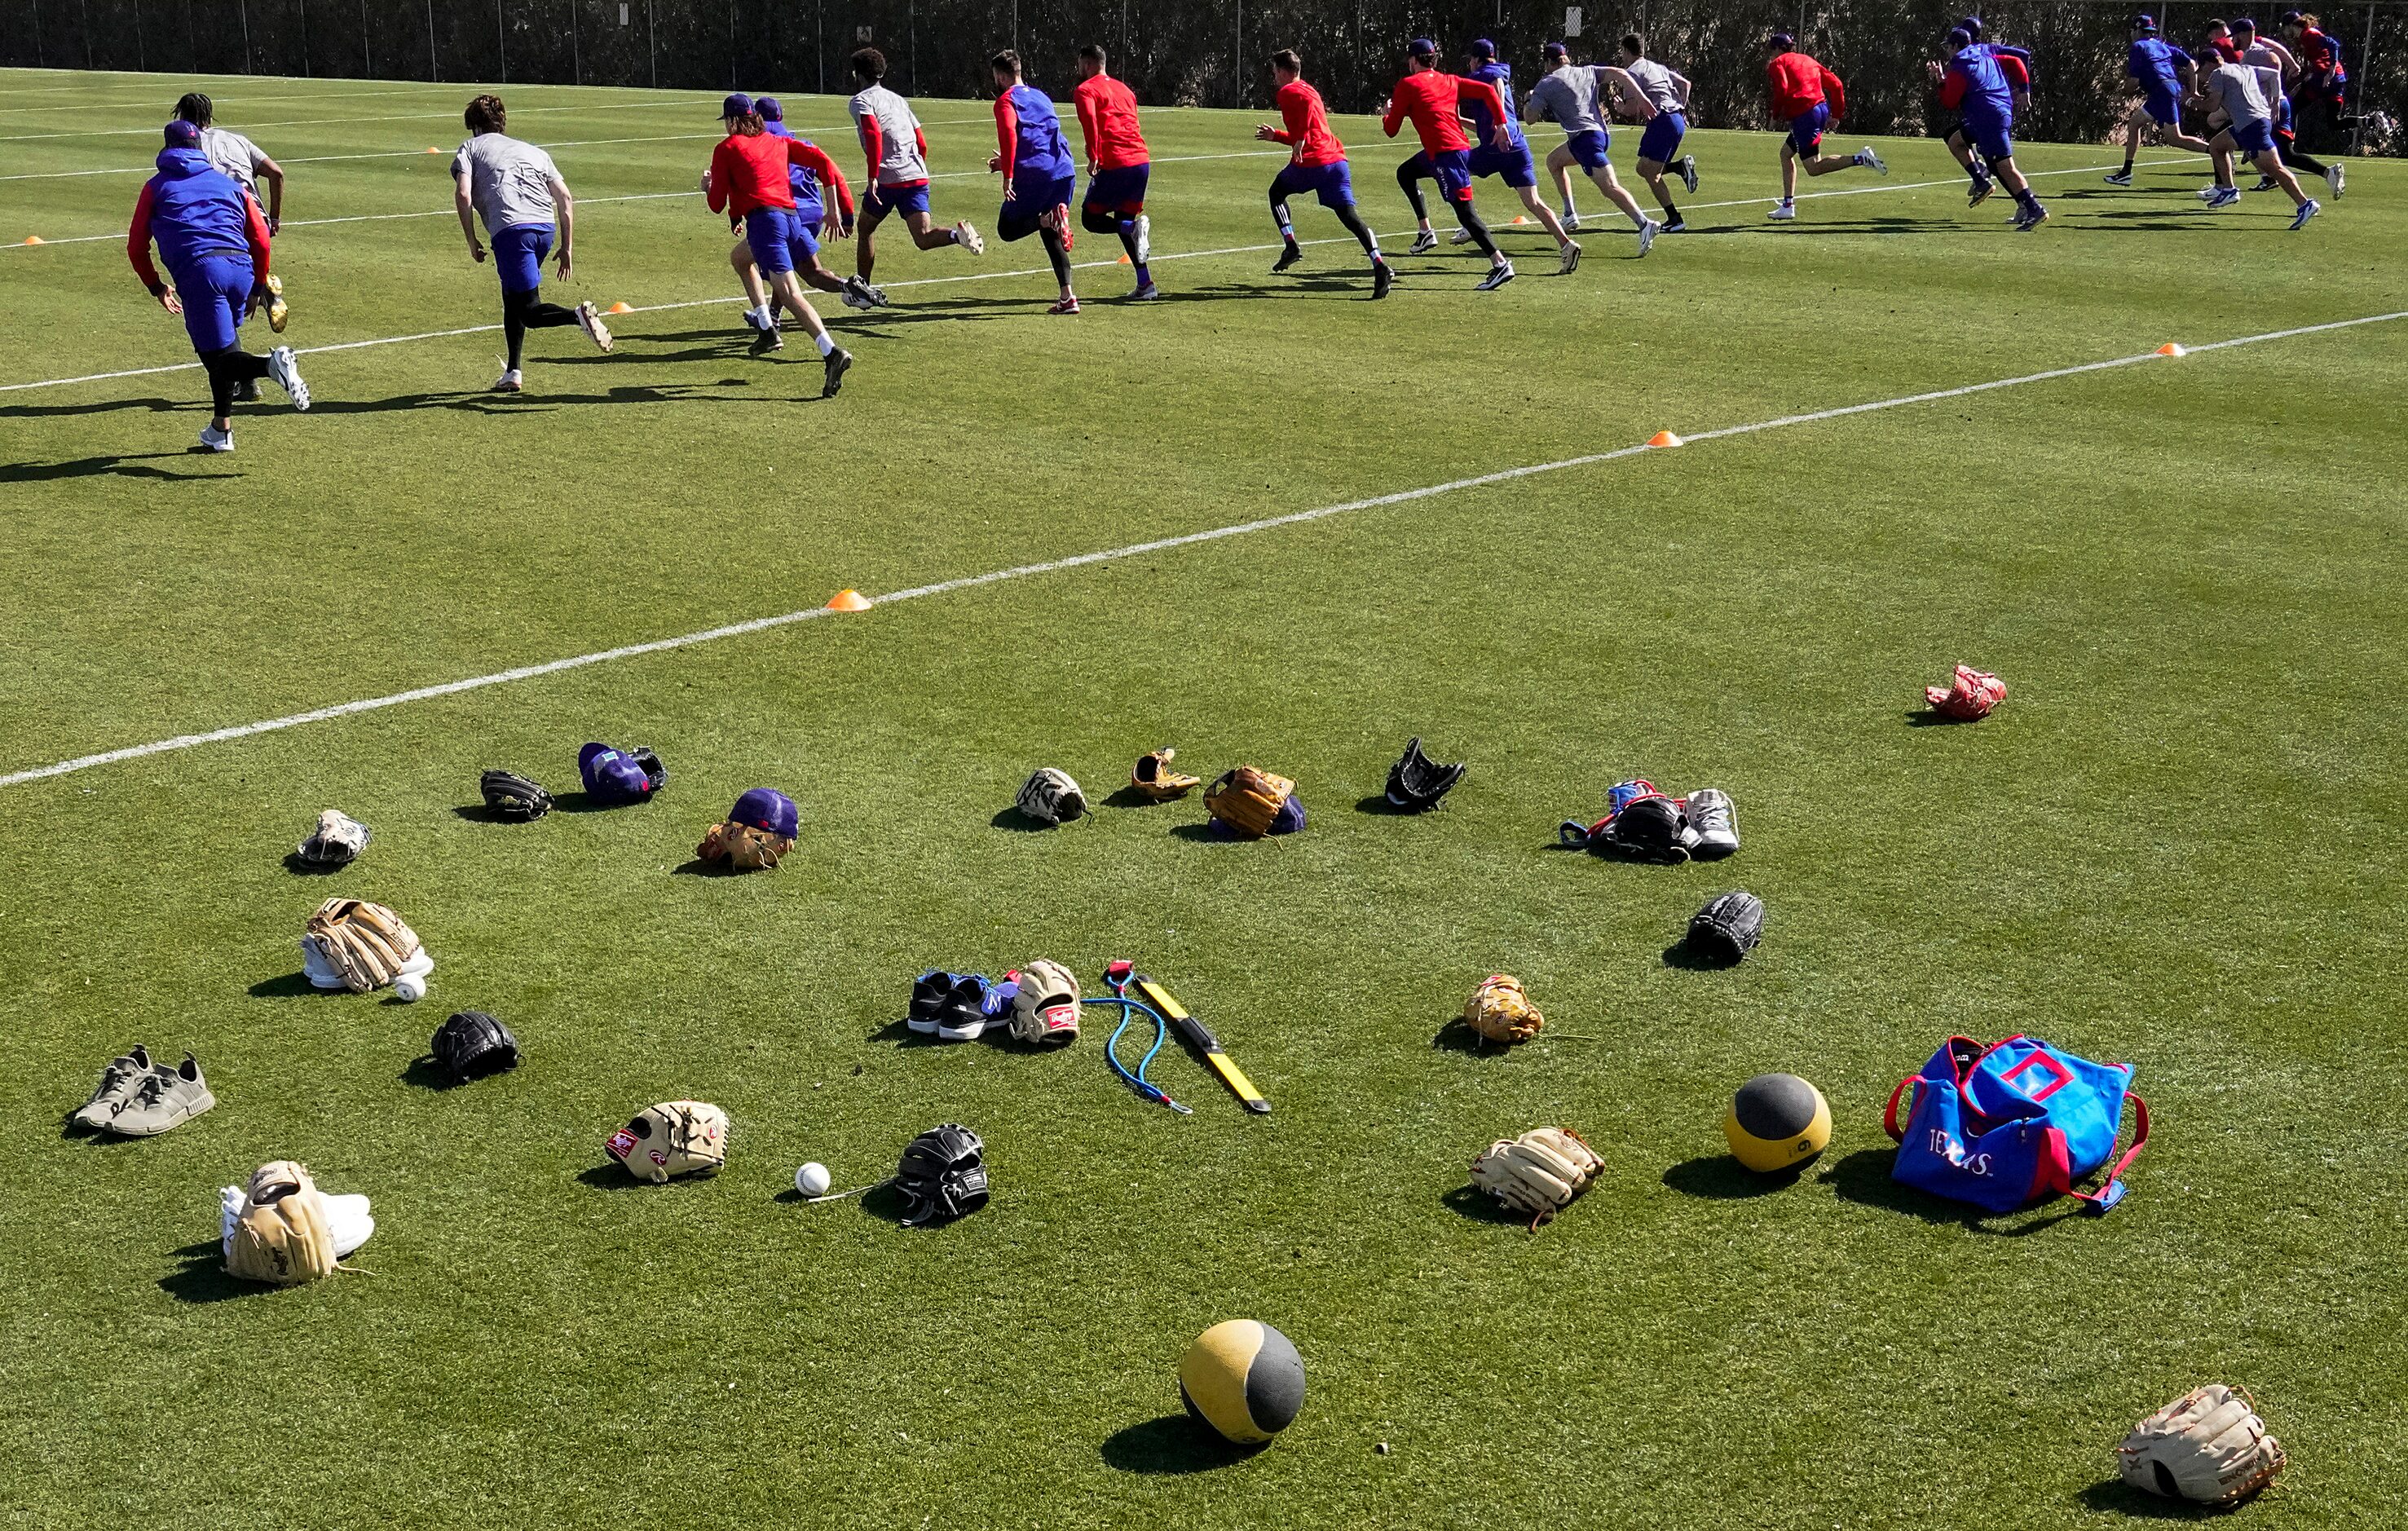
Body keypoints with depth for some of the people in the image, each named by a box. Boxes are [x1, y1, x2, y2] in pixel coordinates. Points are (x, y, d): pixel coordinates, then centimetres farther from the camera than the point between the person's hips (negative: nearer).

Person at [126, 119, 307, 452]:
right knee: (223, 344, 23)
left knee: (218, 358, -5)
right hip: (241, 268, 4)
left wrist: (156, 286, 31)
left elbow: (136, 246, 18)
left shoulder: (157, 187, 20)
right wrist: (257, 288, 28)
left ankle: (271, 365, -37)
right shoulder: (228, 183, 26)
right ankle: (221, 430, 22)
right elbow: (261, 240, 18)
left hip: (199, 272, -4)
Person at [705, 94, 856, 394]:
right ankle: (767, 330, 33)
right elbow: (820, 158, 14)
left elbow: (717, 205, 9)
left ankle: (832, 352, -37)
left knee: (790, 293, -17)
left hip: (763, 219, -6)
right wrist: (842, 202, 14)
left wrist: (708, 187, 32)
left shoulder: (726, 149, 10)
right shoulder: (778, 142, 24)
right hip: (791, 216, 6)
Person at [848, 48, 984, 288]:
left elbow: (874, 134, -18)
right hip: (918, 177, 5)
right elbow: (922, 144, 23)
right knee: (923, 238, -5)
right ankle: (958, 234, -34)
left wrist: (873, 177, -19)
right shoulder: (899, 100, 24)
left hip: (887, 179, -5)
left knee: (866, 230, 17)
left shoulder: (860, 101, 2)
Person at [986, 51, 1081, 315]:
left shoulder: (1005, 101, 1)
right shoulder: (1041, 97, 25)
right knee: (1050, 237, 16)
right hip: (1065, 171, 7)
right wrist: (1007, 162, 44)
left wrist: (1008, 176, -21)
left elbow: (1009, 135, -17)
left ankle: (1050, 218, -23)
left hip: (1035, 175, -7)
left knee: (1007, 230, 5)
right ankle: (1068, 297, 4)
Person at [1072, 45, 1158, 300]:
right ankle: (1145, 284, 6)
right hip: (1142, 161, 7)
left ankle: (1135, 227, -20)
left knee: (1090, 219, 7)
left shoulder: (1085, 90, 1)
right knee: (1123, 221, 17)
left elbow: (1089, 120, -18)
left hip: (1114, 164, -7)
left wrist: (1093, 157, -23)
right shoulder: (1124, 89, 24)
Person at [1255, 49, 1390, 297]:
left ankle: (1290, 247, 12)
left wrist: (1299, 139, -22)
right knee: (1350, 215, -5)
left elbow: (1308, 103, -24)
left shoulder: (1287, 92, 1)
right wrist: (1277, 136, 40)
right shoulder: (1308, 91, 28)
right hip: (1337, 159, 6)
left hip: (1310, 163, -6)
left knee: (1277, 192, 23)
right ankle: (1379, 265, -23)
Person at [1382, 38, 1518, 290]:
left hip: (1445, 153, -8)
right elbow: (1488, 90, 5)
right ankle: (1426, 232, 25)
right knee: (1404, 173, 28)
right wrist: (1501, 124, 5)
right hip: (1461, 146, 8)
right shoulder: (1450, 81, 17)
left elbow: (1391, 130, 3)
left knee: (1465, 211, -10)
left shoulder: (1407, 85, 0)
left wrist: (1386, 114, 26)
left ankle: (1500, 265, -19)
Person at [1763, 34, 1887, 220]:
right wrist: (1837, 114, 20)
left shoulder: (1777, 64, 2)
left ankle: (1861, 159, -21)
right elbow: (1835, 84, 18)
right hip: (1822, 109, 9)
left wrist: (1776, 114, -2)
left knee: (1814, 168, -6)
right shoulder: (1807, 60, 23)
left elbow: (1782, 90, -17)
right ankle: (1788, 205, 19)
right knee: (1786, 153, 20)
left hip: (1803, 116, -9)